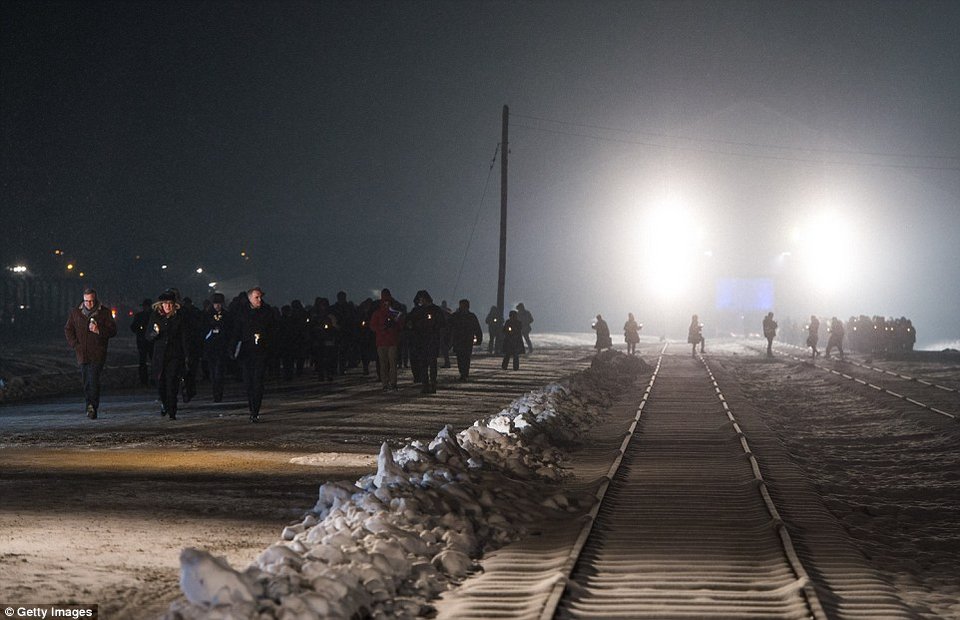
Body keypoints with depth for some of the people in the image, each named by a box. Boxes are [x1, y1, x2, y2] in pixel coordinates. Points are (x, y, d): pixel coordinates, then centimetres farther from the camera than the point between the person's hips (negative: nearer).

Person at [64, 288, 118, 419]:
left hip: (97, 354, -4)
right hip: (82, 353, 4)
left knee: (93, 381, -15)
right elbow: (68, 329, 15)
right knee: (86, 381, 9)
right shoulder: (75, 313, 9)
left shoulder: (105, 313, 1)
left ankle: (93, 407, -16)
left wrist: (99, 331, -17)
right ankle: (90, 405, 21)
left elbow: (112, 331, 1)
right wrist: (75, 344, 2)